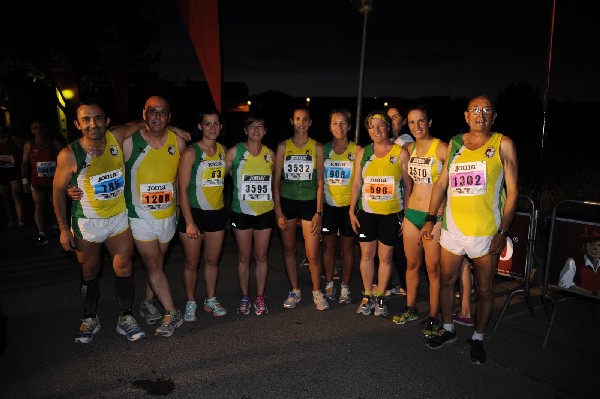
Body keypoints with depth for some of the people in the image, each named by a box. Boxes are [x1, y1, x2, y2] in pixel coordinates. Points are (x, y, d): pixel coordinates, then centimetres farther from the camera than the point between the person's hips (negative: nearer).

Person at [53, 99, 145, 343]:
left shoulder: (117, 138, -12)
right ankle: (90, 319, 32)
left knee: (124, 269, 5)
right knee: (90, 272, 13)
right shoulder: (69, 155, -16)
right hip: (87, 223, -1)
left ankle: (125, 318, 22)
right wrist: (63, 228, -4)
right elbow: (58, 191, -5)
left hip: (119, 217, 2)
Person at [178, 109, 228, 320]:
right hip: (194, 212, -4)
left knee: (212, 260, 15)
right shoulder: (190, 152, -10)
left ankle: (211, 300, 30)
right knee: (191, 262, 6)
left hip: (217, 212, 5)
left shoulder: (223, 150, 5)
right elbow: (183, 189, -11)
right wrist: (189, 222, -15)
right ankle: (190, 303, 23)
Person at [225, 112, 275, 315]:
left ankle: (260, 297, 22)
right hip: (241, 212, -2)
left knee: (261, 256, 9)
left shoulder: (270, 154, 3)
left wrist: (278, 208, 13)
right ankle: (245, 298, 23)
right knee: (244, 257, 8)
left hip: (265, 212, 2)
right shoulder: (234, 152, -7)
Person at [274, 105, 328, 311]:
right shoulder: (283, 146, 3)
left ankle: (317, 292, 20)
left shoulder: (317, 147, 2)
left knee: (313, 254, -2)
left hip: (309, 203, -1)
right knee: (289, 249, 10)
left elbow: (320, 182, 2)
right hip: (287, 202, 2)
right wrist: (278, 212, -3)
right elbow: (276, 180, 3)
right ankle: (295, 291, 27)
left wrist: (318, 212, -5)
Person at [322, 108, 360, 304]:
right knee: (328, 246, 10)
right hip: (327, 205, 2)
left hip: (348, 205, -1)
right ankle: (329, 285, 25)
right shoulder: (324, 149, 2)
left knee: (347, 248, 8)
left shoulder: (356, 150, -4)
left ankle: (345, 288, 22)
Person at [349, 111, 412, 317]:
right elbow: (356, 184, 7)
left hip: (391, 213, -2)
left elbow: (408, 185, 2)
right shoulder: (363, 153, 5)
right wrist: (351, 211, 3)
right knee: (367, 255, 7)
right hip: (366, 212, 2)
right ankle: (368, 295, 23)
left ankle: (380, 296, 23)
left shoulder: (400, 153, -2)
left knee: (385, 256, 6)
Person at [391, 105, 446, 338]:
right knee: (412, 264, 15)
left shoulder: (441, 148, -10)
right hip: (411, 213, 6)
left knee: (433, 269, 2)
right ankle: (411, 309, 30)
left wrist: (445, 207, -9)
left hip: (434, 216, -5)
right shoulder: (409, 148, 9)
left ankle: (433, 317, 16)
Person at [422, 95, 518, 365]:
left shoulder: (502, 144, -1)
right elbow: (441, 183, 12)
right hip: (452, 228, 3)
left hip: (486, 231, -3)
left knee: (484, 289, 9)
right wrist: (430, 219, 6)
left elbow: (512, 191, -3)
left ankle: (477, 338, 29)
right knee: (446, 281, 13)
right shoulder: (454, 144, 9)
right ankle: (448, 329, 33)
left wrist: (503, 231, -10)